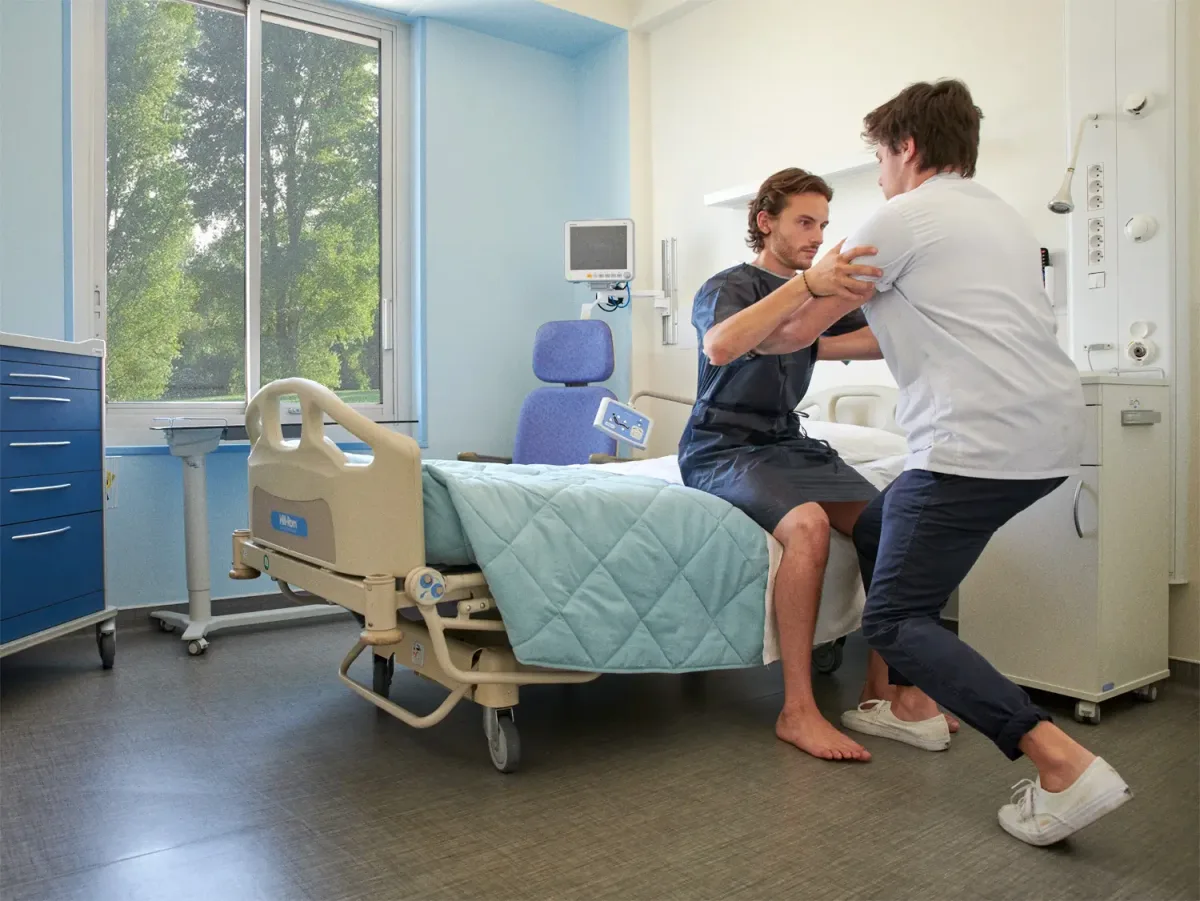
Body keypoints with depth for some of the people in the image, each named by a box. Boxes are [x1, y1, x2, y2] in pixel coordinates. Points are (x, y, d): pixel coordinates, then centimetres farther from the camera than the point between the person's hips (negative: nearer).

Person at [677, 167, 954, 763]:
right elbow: (719, 347, -31)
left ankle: (882, 690, -4)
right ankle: (797, 711, -25)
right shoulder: (728, 286, -5)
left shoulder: (815, 292, 16)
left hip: (786, 444, 7)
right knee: (808, 523, -33)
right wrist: (806, 284, -41)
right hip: (722, 450, -6)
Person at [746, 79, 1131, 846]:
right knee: (878, 530, 24)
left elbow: (802, 325, 6)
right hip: (1053, 436, 9)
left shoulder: (904, 218, -3)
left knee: (896, 621, -2)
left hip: (978, 443, -9)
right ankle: (914, 703, 30)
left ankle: (1066, 766, -11)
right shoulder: (1003, 216, 22)